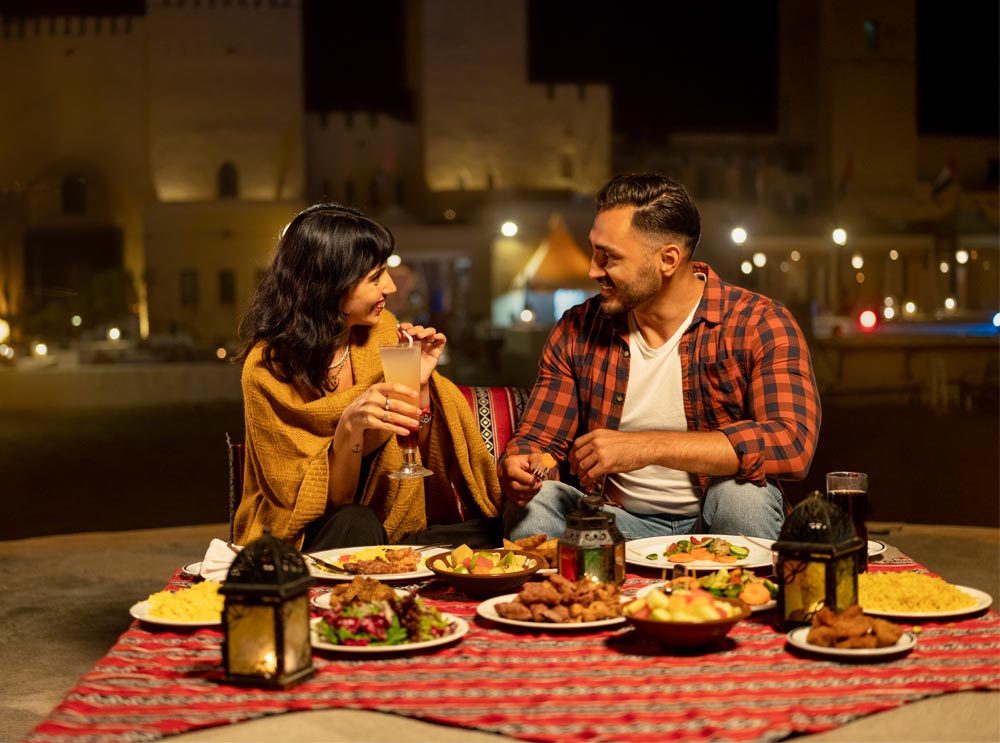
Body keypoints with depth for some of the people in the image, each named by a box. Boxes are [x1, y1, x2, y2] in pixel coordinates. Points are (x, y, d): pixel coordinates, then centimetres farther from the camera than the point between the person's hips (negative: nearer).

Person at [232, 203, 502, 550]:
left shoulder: (382, 331, -1)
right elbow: (328, 500, -13)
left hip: (393, 528, 6)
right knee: (354, 525, -37)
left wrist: (420, 386, -13)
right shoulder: (267, 368, -14)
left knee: (492, 535, -20)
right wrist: (350, 426, -31)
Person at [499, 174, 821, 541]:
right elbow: (537, 439, 5)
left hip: (713, 523, -1)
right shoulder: (577, 330, 0)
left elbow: (792, 444, -27)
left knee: (743, 493, -34)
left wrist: (648, 446, -33)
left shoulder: (759, 324, -12)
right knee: (531, 507, -27)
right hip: (619, 519, 2)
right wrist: (517, 469, -22)